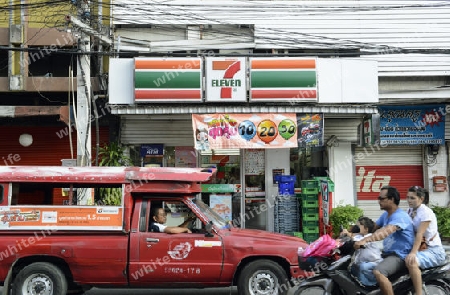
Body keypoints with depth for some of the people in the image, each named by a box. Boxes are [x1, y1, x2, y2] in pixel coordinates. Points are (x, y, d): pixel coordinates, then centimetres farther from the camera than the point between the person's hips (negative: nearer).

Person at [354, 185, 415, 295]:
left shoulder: (400, 216, -18)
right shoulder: (385, 215, 15)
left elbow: (386, 231, -35)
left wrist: (365, 240, -48)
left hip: (400, 255, -10)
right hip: (387, 253, 10)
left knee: (378, 272, -33)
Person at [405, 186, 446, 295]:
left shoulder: (426, 212, -14)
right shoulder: (410, 211, 10)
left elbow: (420, 234, -23)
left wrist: (413, 253, -32)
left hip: (434, 250, -9)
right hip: (421, 249, 9)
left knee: (411, 262, -33)